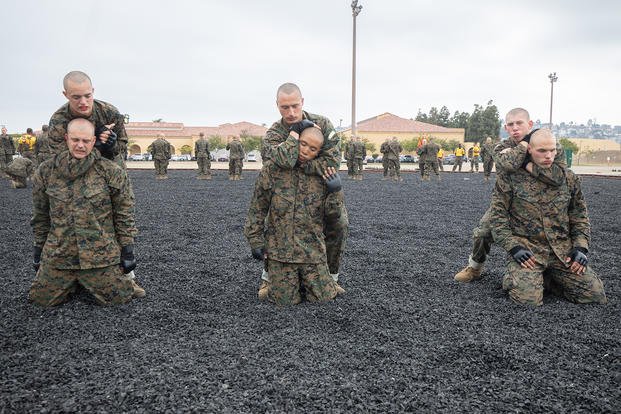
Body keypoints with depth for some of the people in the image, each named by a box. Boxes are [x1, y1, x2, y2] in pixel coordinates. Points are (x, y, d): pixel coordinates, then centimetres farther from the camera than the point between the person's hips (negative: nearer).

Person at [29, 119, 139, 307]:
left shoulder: (112, 172, -5)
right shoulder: (46, 171, 4)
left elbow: (124, 214, -1)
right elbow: (40, 215, 14)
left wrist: (127, 249, -2)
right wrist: (39, 246, 16)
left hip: (102, 254, -2)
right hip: (58, 254, 3)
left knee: (120, 297, -5)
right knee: (41, 298, 3)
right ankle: (73, 281, 32)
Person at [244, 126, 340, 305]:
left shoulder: (323, 175, 0)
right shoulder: (273, 170, -5)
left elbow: (332, 212, 1)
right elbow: (257, 209, 0)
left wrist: (335, 191, -17)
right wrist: (255, 241, -1)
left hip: (313, 249, 2)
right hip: (279, 248, -1)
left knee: (323, 297, 6)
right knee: (286, 301, 4)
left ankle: (304, 278, 35)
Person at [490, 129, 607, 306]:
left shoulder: (569, 178, 12)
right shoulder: (510, 178, -2)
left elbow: (580, 216, 17)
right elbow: (498, 215, -3)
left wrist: (581, 246, 2)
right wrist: (513, 246, -13)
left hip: (563, 250, 5)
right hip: (527, 249, -4)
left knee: (596, 295, -5)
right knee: (528, 299, -24)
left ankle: (548, 277, 18)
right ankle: (514, 277, 11)